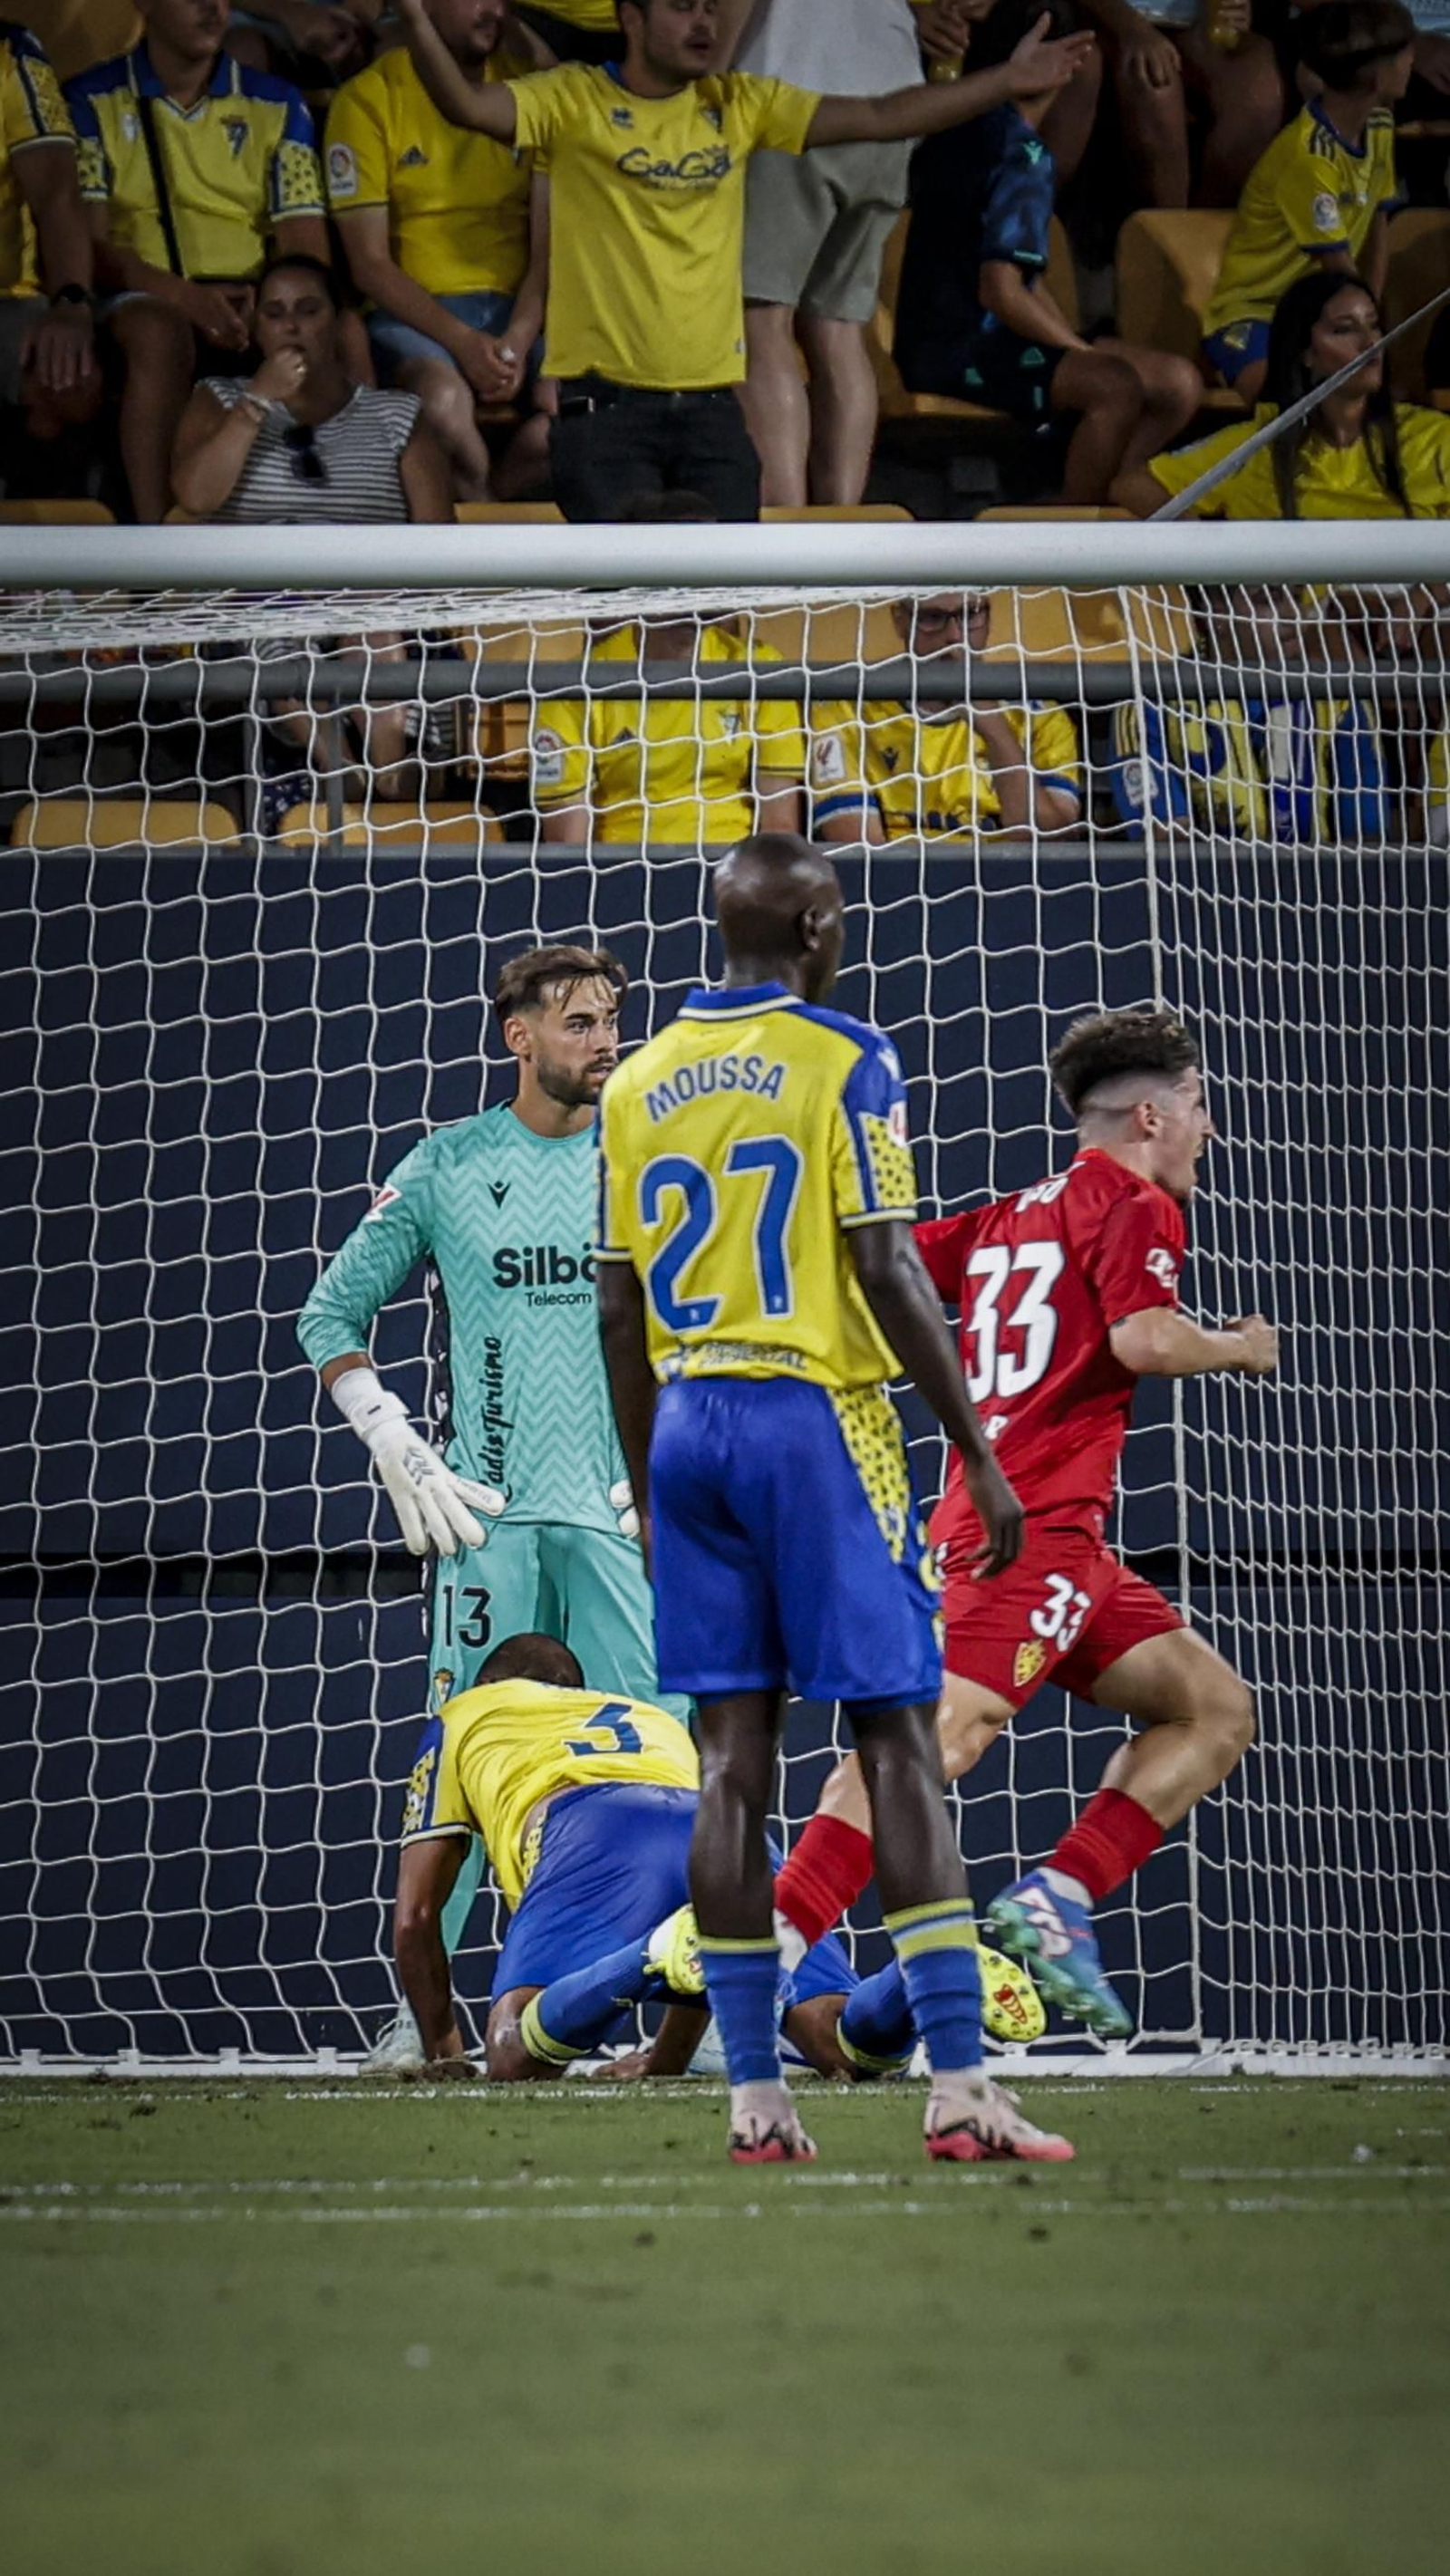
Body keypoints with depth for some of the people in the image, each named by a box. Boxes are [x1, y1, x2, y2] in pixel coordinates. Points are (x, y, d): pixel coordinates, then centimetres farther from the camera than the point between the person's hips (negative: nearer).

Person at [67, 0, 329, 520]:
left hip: (251, 306, 2)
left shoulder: (277, 106, 15)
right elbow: (87, 243, -4)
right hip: (142, 299, -2)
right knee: (160, 332, -39)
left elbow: (308, 249, 7)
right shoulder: (93, 102, 7)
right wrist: (183, 296, -22)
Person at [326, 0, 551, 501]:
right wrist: (462, 342, -16)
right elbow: (368, 263, -3)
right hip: (414, 313, -3)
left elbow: (550, 242, 6)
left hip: (521, 309, 3)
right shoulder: (368, 99, 2)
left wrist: (519, 339, -12)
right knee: (444, 397, -37)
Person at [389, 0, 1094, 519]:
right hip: (606, 403, -4)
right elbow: (465, 105, -18)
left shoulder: (740, 105, 9)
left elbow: (878, 119, 9)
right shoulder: (575, 102, -3)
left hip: (711, 403, 4)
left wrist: (1006, 82, 4)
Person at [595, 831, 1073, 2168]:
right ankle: (960, 2086, -11)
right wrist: (980, 1454, -8)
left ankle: (755, 2096, 2)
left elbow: (621, 1311, 12)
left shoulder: (639, 1083, 11)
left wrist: (648, 1491, 21)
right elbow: (886, 1270, -12)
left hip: (689, 1425, 5)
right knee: (901, 1745, -4)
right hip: (817, 1415, -5)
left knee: (734, 1758, 5)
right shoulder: (844, 1060, -6)